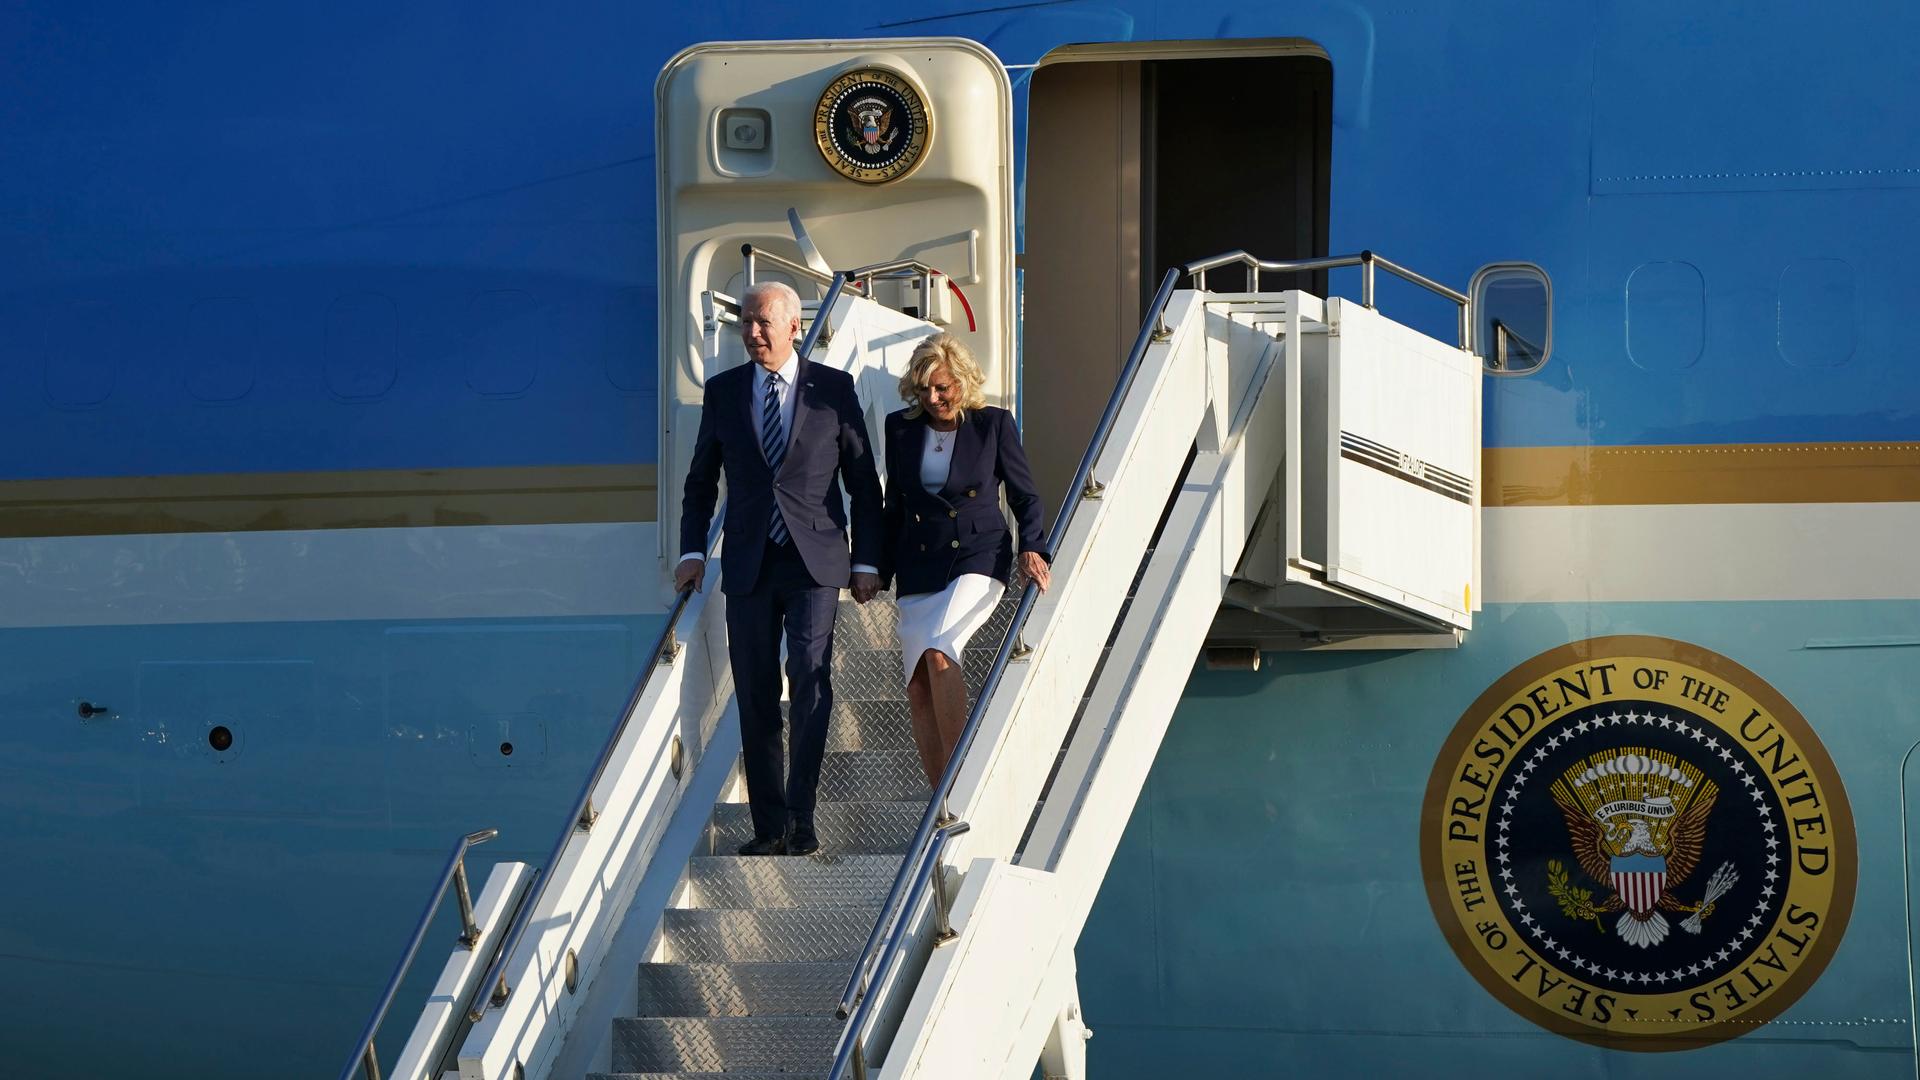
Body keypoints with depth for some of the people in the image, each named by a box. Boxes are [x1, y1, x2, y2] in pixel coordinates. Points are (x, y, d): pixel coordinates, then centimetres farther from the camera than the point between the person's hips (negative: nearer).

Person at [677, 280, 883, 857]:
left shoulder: (833, 389, 2)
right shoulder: (723, 391, 9)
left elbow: (863, 482, 6)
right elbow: (701, 479, 17)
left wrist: (867, 561, 2)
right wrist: (693, 551, 6)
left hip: (815, 561, -3)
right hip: (748, 565, 3)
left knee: (810, 684, -13)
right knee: (755, 697, 2)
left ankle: (800, 823, -9)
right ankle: (769, 825, 7)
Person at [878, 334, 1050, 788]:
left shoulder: (993, 425, -1)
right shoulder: (901, 428, 8)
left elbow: (1025, 495, 6)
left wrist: (1032, 548, -9)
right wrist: (879, 569, 16)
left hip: (978, 559, -4)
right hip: (919, 566, 4)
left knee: (938, 653, -28)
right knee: (918, 687, -3)